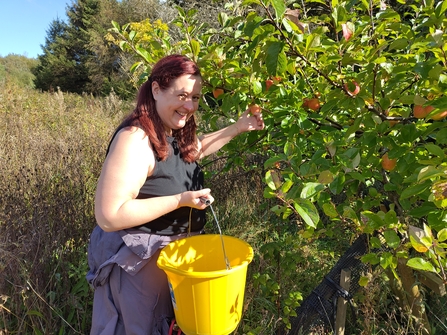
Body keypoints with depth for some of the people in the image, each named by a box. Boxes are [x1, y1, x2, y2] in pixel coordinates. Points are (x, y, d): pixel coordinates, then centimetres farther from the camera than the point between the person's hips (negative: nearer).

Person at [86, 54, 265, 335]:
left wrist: (238, 128, 13)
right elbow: (108, 217, -29)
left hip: (174, 250, 8)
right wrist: (180, 200, -30)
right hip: (138, 259, -8)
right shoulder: (136, 138, -26)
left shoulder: (178, 134, 0)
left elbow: (197, 148, 23)